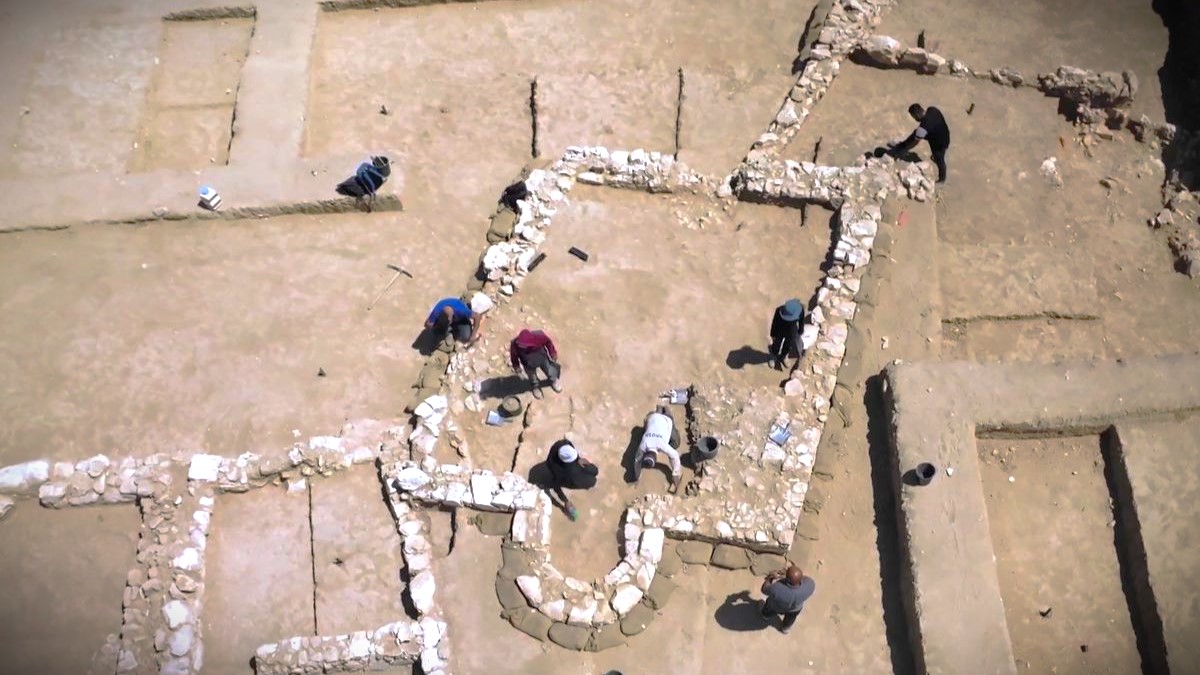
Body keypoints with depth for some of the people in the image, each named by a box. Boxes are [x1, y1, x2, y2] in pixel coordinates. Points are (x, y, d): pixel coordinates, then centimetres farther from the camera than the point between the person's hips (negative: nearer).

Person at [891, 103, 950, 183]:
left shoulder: (923, 126, -38)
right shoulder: (932, 109, -18)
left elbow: (915, 142, -24)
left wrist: (904, 149, -7)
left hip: (939, 143, -7)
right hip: (942, 134, 7)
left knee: (939, 161, 19)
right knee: (916, 133, 14)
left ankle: (942, 179, 46)